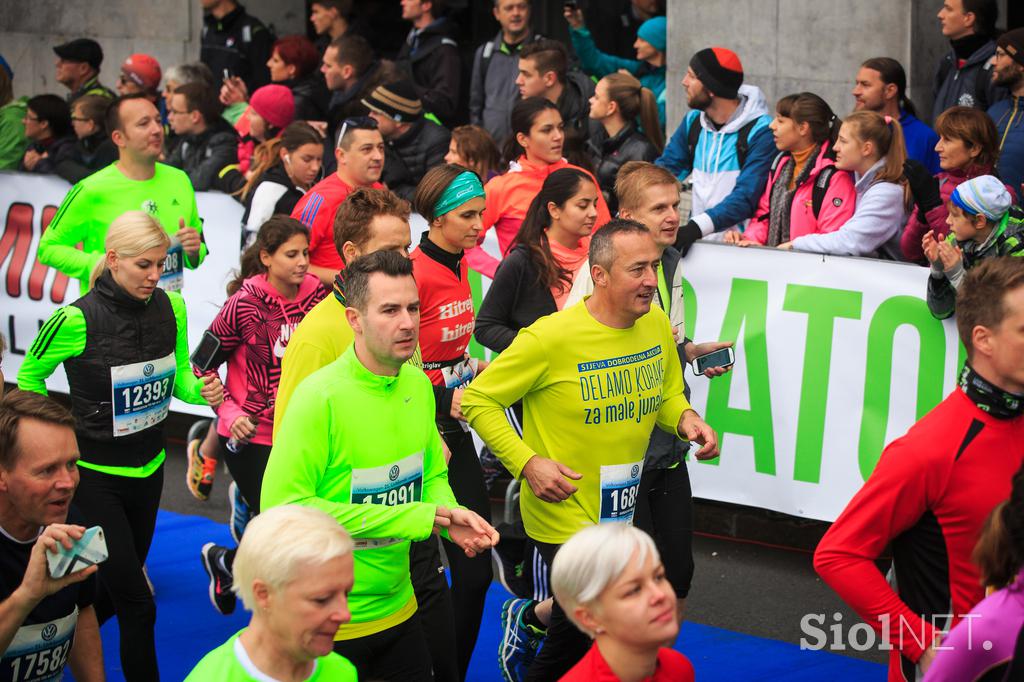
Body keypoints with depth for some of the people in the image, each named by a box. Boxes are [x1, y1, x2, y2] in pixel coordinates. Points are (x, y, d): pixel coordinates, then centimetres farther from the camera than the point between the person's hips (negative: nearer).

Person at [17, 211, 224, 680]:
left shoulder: (171, 307, -4)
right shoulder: (78, 319, -20)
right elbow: (29, 376, -3)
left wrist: (203, 391, -13)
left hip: (149, 466, 6)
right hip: (96, 475, -6)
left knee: (116, 592, 19)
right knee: (137, 604, -7)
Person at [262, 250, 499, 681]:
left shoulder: (418, 385, 1)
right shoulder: (319, 397, -21)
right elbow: (282, 507, -25)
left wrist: (453, 519, -11)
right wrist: (412, 517, -23)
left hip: (398, 609, 6)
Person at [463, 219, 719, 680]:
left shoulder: (658, 325, -2)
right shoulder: (550, 337, -20)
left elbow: (666, 397, 14)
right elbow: (478, 400, -13)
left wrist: (685, 419, -9)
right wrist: (528, 464, -23)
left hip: (624, 514, 6)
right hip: (564, 516, -6)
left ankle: (532, 619, 49)